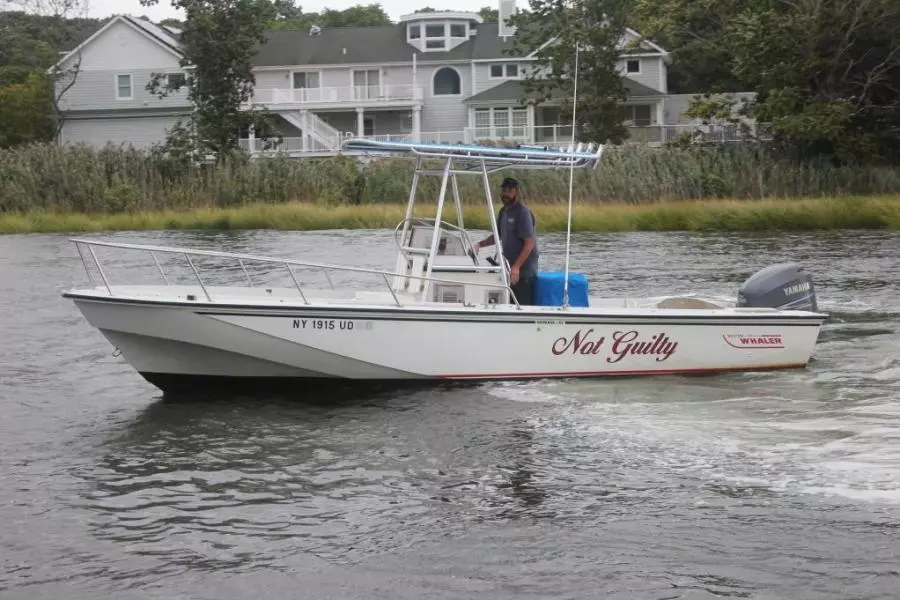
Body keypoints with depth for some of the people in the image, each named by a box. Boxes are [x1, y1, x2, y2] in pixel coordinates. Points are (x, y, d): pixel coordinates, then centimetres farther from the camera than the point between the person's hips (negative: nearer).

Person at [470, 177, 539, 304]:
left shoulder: (522, 212, -14)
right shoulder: (504, 211, 12)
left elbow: (529, 243, -19)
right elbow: (498, 236, 24)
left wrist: (516, 267, -24)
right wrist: (479, 244, 8)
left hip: (523, 270, -8)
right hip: (510, 267, 8)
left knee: (522, 305, -10)